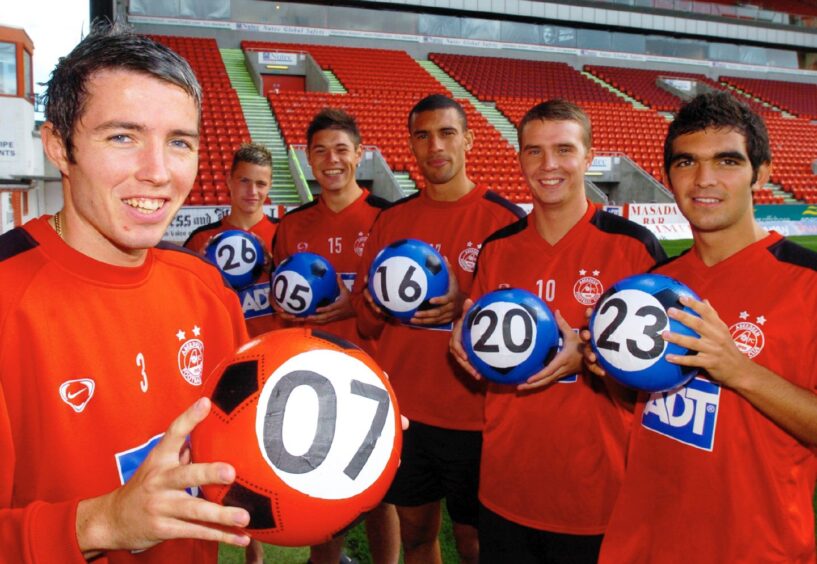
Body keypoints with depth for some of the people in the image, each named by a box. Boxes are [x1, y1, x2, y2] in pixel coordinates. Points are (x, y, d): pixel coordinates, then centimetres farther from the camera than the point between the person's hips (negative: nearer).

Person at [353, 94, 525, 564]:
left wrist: (467, 307, -21)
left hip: (473, 415, -3)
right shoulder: (392, 219, 6)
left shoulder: (503, 218, -7)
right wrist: (379, 301, -11)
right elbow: (365, 319, 11)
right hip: (403, 410, 4)